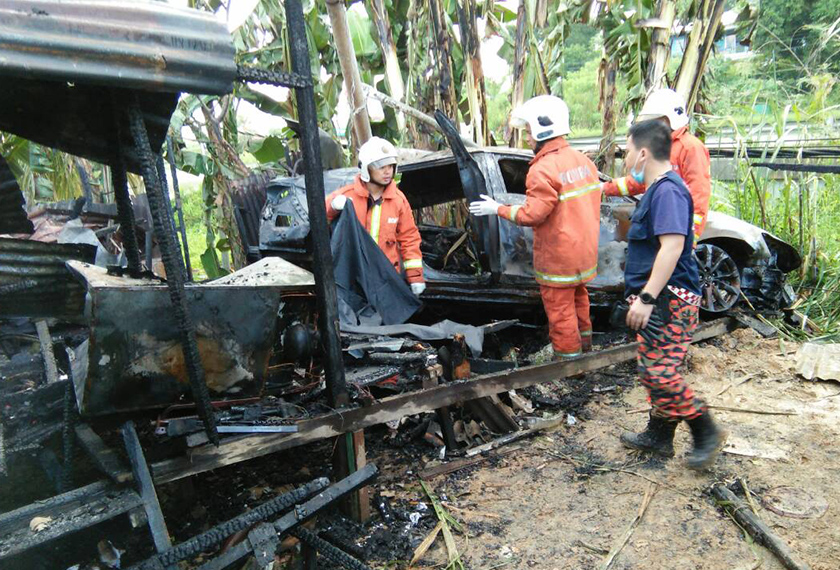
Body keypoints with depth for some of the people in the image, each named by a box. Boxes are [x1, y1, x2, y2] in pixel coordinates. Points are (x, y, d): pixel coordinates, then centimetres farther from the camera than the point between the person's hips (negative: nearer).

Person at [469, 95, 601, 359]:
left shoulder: (543, 170, -23)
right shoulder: (583, 160, 4)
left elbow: (532, 214, -23)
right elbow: (590, 201, 8)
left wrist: (499, 209, -11)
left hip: (558, 257, -9)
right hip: (585, 249, 9)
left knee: (560, 308, 5)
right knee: (578, 296, 26)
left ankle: (568, 357, 16)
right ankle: (584, 342, 44)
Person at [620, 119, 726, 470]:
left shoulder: (668, 190, -16)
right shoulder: (658, 189, 17)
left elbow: (673, 246, -26)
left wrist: (647, 297, -28)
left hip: (670, 300, -11)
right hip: (659, 300, 11)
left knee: (658, 373, -10)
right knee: (654, 371, 15)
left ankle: (707, 433, 6)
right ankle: (658, 437, 26)